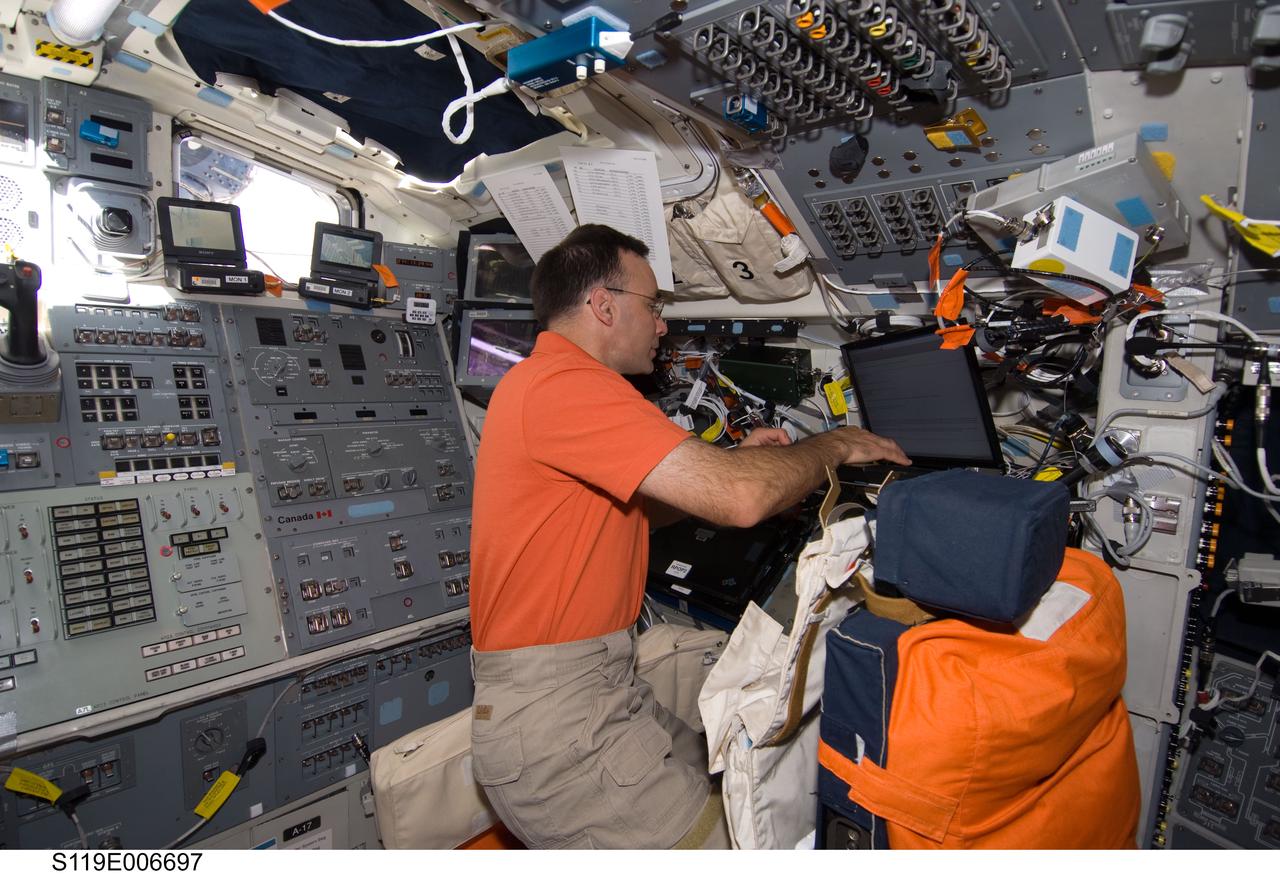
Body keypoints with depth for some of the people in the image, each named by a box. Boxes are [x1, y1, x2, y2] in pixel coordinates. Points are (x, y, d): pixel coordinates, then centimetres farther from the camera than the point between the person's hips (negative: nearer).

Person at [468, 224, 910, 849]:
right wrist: (834, 445, -7)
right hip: (552, 713, -10)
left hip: (599, 682, 10)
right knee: (709, 839, -6)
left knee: (717, 789, 15)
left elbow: (630, 507, 21)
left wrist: (734, 461, 11)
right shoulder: (565, 383, -20)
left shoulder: (549, 383, 15)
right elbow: (740, 500, -27)